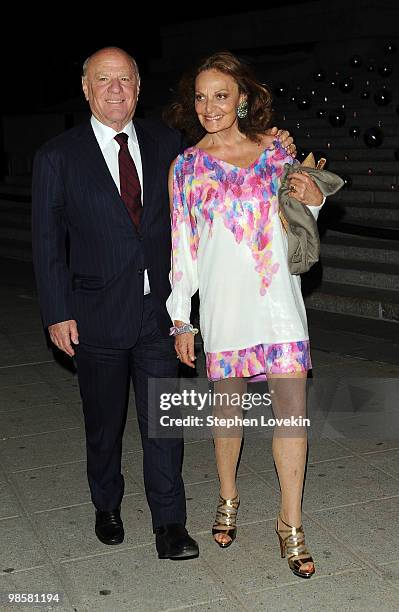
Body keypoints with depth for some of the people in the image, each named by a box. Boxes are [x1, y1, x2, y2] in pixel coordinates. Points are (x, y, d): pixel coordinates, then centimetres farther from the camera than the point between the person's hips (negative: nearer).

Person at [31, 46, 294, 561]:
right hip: (98, 314, -1)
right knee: (103, 421, 15)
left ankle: (169, 525, 16)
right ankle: (107, 506, 37)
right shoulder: (57, 157, -4)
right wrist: (58, 313, -7)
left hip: (158, 309, 2)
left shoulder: (166, 142, 4)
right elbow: (47, 242, -3)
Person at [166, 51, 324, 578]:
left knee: (292, 406, -4)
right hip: (224, 304, 0)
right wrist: (181, 319, 2)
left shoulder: (276, 153, 6)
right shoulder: (187, 166, 4)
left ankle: (291, 527, 8)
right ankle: (228, 500, 34)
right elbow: (182, 246, 4)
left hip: (279, 299, 1)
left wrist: (313, 201, -6)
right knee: (228, 406, 10)